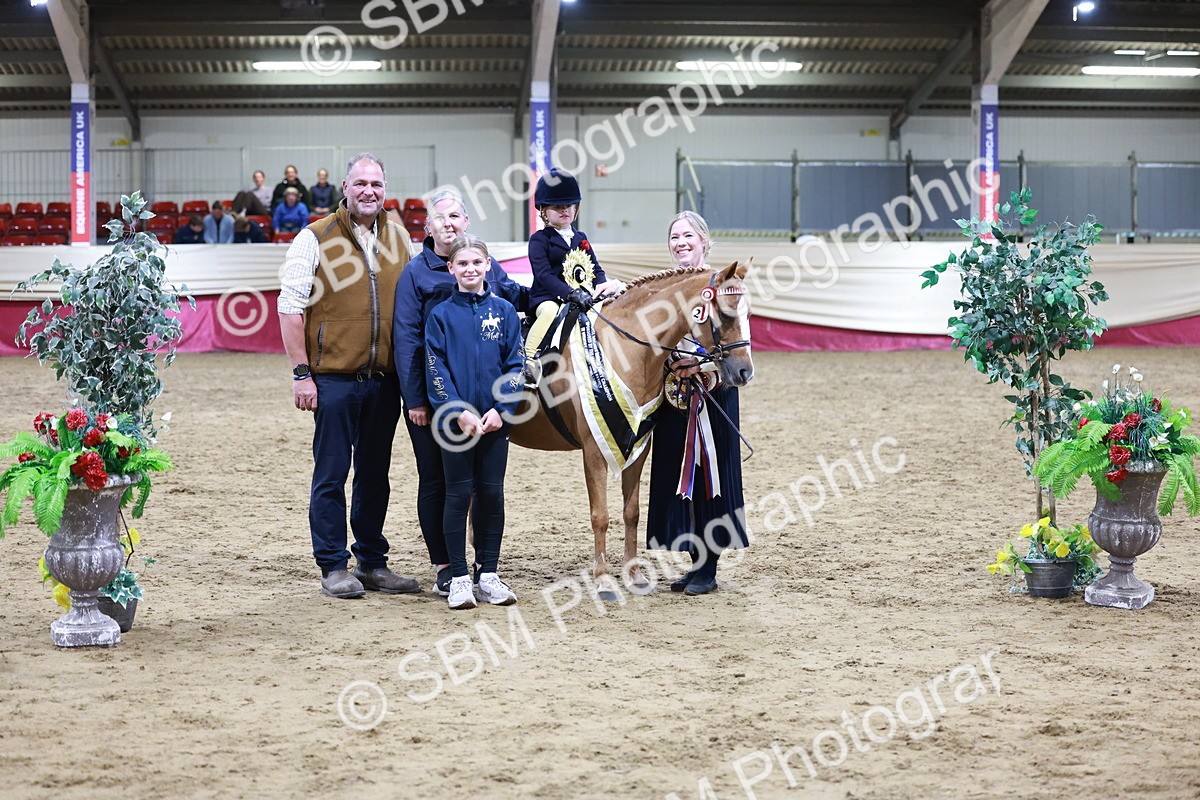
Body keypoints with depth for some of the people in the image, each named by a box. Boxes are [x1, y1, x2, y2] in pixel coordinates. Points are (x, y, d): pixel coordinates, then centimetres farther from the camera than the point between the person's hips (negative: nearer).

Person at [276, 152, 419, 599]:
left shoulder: (399, 239, 10)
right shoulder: (315, 239, -4)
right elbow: (290, 306, -5)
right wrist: (301, 373, -11)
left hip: (384, 379, 5)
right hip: (334, 378, -4)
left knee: (375, 474, 12)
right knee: (331, 475, 1)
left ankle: (372, 563, 21)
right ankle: (333, 567, 9)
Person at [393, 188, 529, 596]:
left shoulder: (487, 264, 7)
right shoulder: (416, 273, -4)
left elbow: (514, 297, 26)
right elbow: (406, 339, -7)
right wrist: (414, 400, -13)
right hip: (433, 396, -3)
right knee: (436, 481, 4)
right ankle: (443, 567, 14)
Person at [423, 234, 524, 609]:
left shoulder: (504, 311, 4)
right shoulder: (441, 315, 0)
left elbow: (515, 365, 1)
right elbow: (436, 370, -4)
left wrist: (501, 409, -10)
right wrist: (459, 411, -15)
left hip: (495, 420, 2)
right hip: (454, 420, -2)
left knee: (491, 494, 7)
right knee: (458, 495, 3)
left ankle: (489, 575, 15)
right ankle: (459, 577, 8)